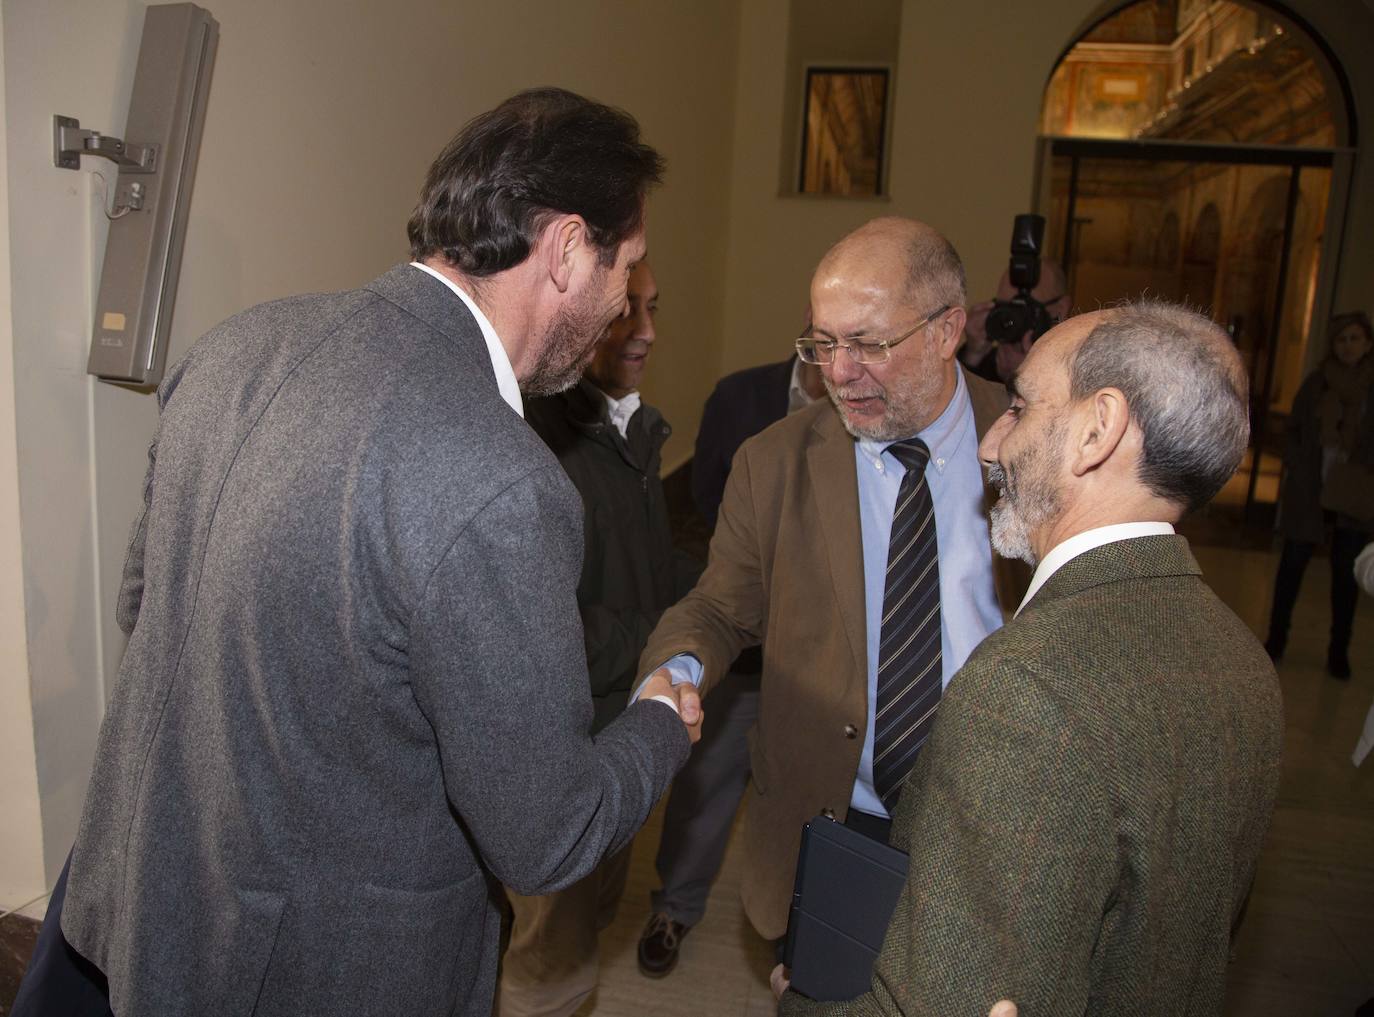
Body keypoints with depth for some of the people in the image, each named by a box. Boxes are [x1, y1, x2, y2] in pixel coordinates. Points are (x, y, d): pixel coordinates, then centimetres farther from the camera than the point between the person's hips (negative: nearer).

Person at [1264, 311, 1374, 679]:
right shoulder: (1317, 382, 2)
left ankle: (1339, 651, 16)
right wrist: (1294, 470, -3)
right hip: (1309, 492, 1)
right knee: (1292, 563, 5)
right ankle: (1276, 638, 18)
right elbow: (1294, 429, 7)